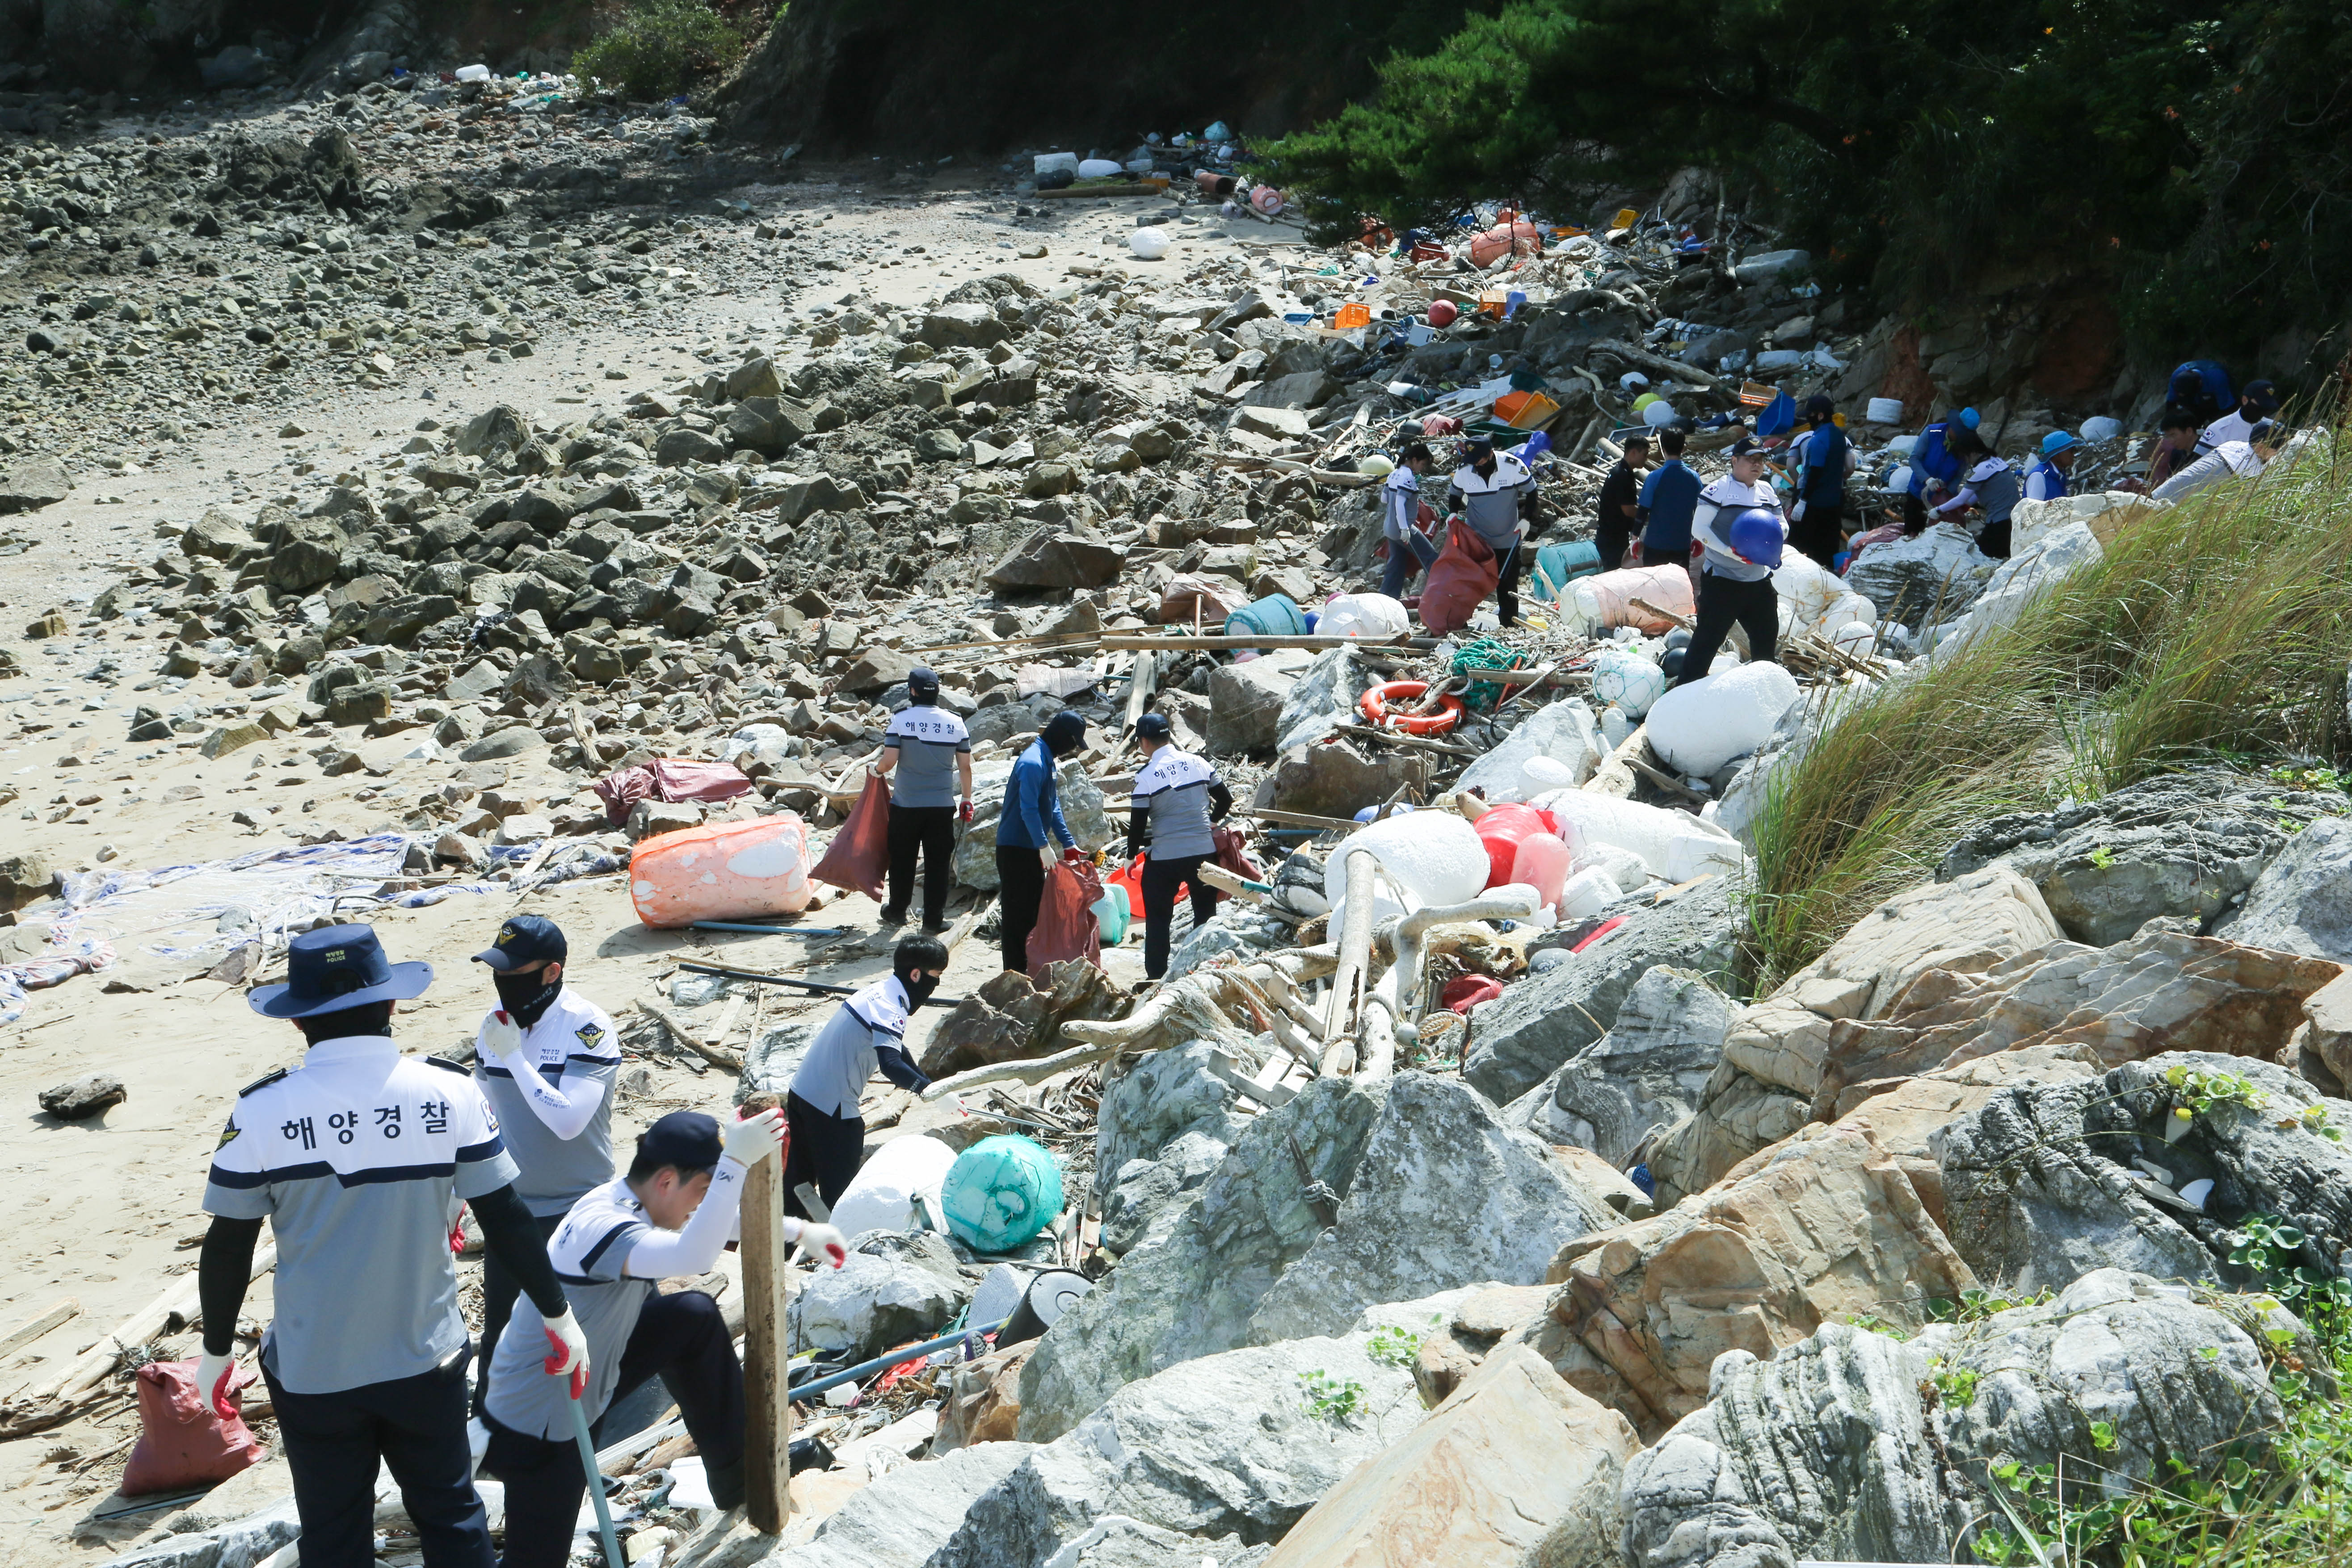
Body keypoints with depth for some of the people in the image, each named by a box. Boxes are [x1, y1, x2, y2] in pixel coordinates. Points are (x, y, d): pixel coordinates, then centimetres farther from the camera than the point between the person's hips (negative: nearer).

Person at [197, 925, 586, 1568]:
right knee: (452, 1516, 19)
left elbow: (227, 1250, -7)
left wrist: (216, 1353, 9)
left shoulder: (262, 1110, -14)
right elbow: (507, 1220, -7)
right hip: (427, 1362, 1)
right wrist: (559, 1314, 6)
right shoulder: (449, 1091, -12)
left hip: (313, 1374, 0)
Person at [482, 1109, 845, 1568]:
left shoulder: (635, 1200, -5)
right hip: (537, 1428, -9)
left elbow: (722, 1216, 14)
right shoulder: (600, 1225, -33)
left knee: (696, 1316, 7)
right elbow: (693, 1258, -51)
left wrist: (800, 1230, 13)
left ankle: (736, 1477, 20)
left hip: (587, 1380, 9)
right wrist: (735, 1162, -51)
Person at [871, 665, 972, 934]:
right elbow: (965, 766, 2)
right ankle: (934, 917, 8)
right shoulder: (955, 723, -1)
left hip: (906, 804, -1)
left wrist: (877, 770, 10)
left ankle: (897, 911, 25)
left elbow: (889, 760, -12)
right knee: (938, 862, 6)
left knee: (902, 860, 13)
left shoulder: (901, 719, -8)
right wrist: (967, 799, 14)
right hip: (942, 806, 1)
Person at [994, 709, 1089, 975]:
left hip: (1032, 848, 10)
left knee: (1034, 908, 15)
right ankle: (1015, 973, 0)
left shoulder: (1050, 762, 12)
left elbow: (1052, 806, 17)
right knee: (1017, 910, -4)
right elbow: (1028, 809, -25)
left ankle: (1030, 967, 24)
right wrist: (1044, 846, -27)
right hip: (1015, 849, -10)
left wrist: (1068, 843, 16)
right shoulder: (1033, 763, -20)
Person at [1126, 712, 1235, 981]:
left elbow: (1138, 822, -9)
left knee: (1158, 919, 9)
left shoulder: (1146, 775, -10)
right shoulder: (1197, 763, 2)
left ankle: (1156, 976, 10)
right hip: (1204, 852, 4)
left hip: (1165, 858, -4)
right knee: (1206, 916, 16)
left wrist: (1131, 855, 6)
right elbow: (1225, 800, 9)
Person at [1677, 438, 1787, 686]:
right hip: (1722, 581, -7)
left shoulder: (1767, 491, 12)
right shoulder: (1718, 490, -10)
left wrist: (1779, 528, -8)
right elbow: (1699, 529, -15)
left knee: (1766, 636, 14)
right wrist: (1730, 552, -24)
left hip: (1759, 581, 7)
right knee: (1708, 637, -7)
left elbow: (1784, 526, 17)